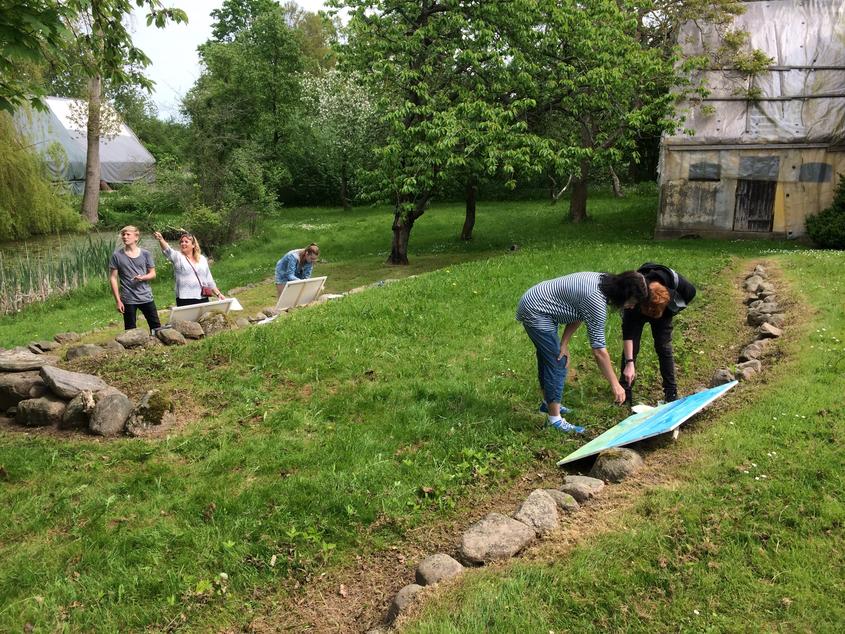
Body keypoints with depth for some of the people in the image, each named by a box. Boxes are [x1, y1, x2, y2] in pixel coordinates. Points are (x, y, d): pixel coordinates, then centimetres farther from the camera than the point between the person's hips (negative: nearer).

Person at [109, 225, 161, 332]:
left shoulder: (145, 254, 2)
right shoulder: (117, 255, -2)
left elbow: (153, 274, 8)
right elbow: (113, 278, -1)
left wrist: (142, 277, -15)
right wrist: (118, 300, -6)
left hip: (146, 298, 1)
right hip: (128, 300, -1)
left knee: (156, 327, 5)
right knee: (130, 330, 7)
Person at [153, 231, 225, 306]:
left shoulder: (202, 259, 13)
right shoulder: (178, 257, 2)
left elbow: (209, 280, 17)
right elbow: (167, 250, -19)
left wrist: (218, 294, 15)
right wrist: (161, 239, -37)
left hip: (203, 299, 4)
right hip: (185, 300, -3)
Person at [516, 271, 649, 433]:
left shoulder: (604, 281, -3)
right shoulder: (596, 301, -29)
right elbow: (599, 350, -27)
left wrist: (564, 343, -4)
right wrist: (615, 384, -20)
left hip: (535, 302, 10)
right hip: (535, 312, -10)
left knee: (548, 358, 23)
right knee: (557, 363, -8)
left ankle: (548, 403, 40)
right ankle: (555, 419, -2)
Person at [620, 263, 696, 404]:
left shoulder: (677, 283, -39)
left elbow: (691, 292, -11)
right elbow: (627, 332, -38)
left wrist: (673, 311, -14)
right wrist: (629, 362, -40)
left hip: (664, 310, 2)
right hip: (635, 310, -1)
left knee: (664, 347, -3)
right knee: (631, 347, -8)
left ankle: (671, 392, 7)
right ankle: (625, 391, 4)